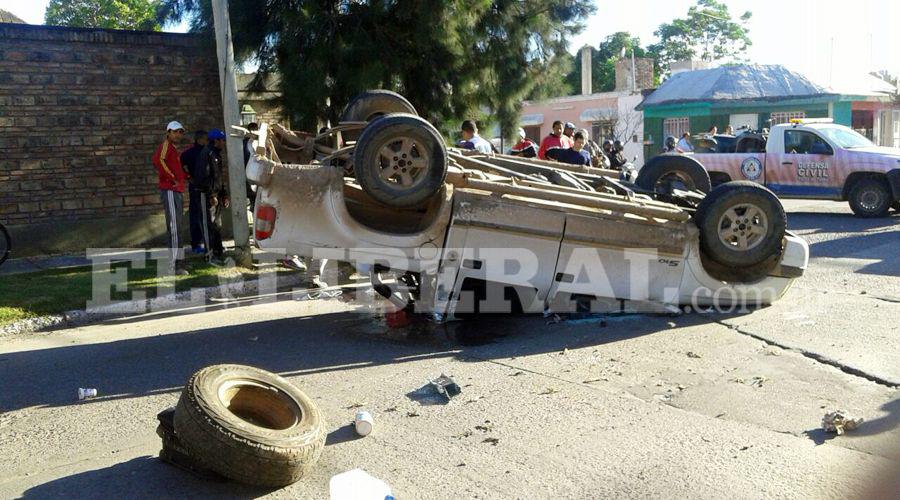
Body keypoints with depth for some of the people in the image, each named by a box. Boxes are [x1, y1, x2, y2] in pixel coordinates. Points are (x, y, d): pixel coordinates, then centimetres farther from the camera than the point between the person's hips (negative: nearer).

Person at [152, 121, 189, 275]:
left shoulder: (174, 149, 21)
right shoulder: (166, 145, -9)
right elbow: (158, 160, -29)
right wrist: (172, 178, -23)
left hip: (178, 192, 11)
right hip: (170, 191, -11)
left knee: (176, 228, 15)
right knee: (174, 227, -13)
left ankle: (177, 263, 24)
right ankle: (175, 265, -14)